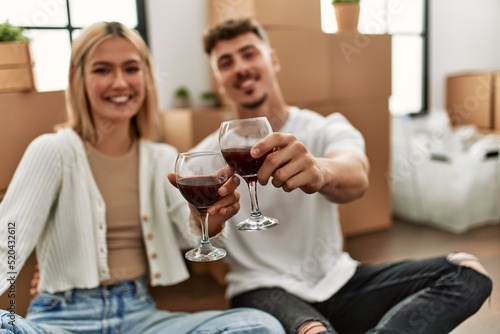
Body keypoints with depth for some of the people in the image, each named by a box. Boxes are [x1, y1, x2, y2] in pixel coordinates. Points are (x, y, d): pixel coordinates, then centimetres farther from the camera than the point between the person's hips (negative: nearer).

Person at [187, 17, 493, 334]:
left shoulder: (326, 129, -2)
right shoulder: (208, 154, 0)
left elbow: (356, 178, -25)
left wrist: (321, 170, -49)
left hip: (336, 282, 4)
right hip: (264, 290, -3)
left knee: (467, 272, -15)